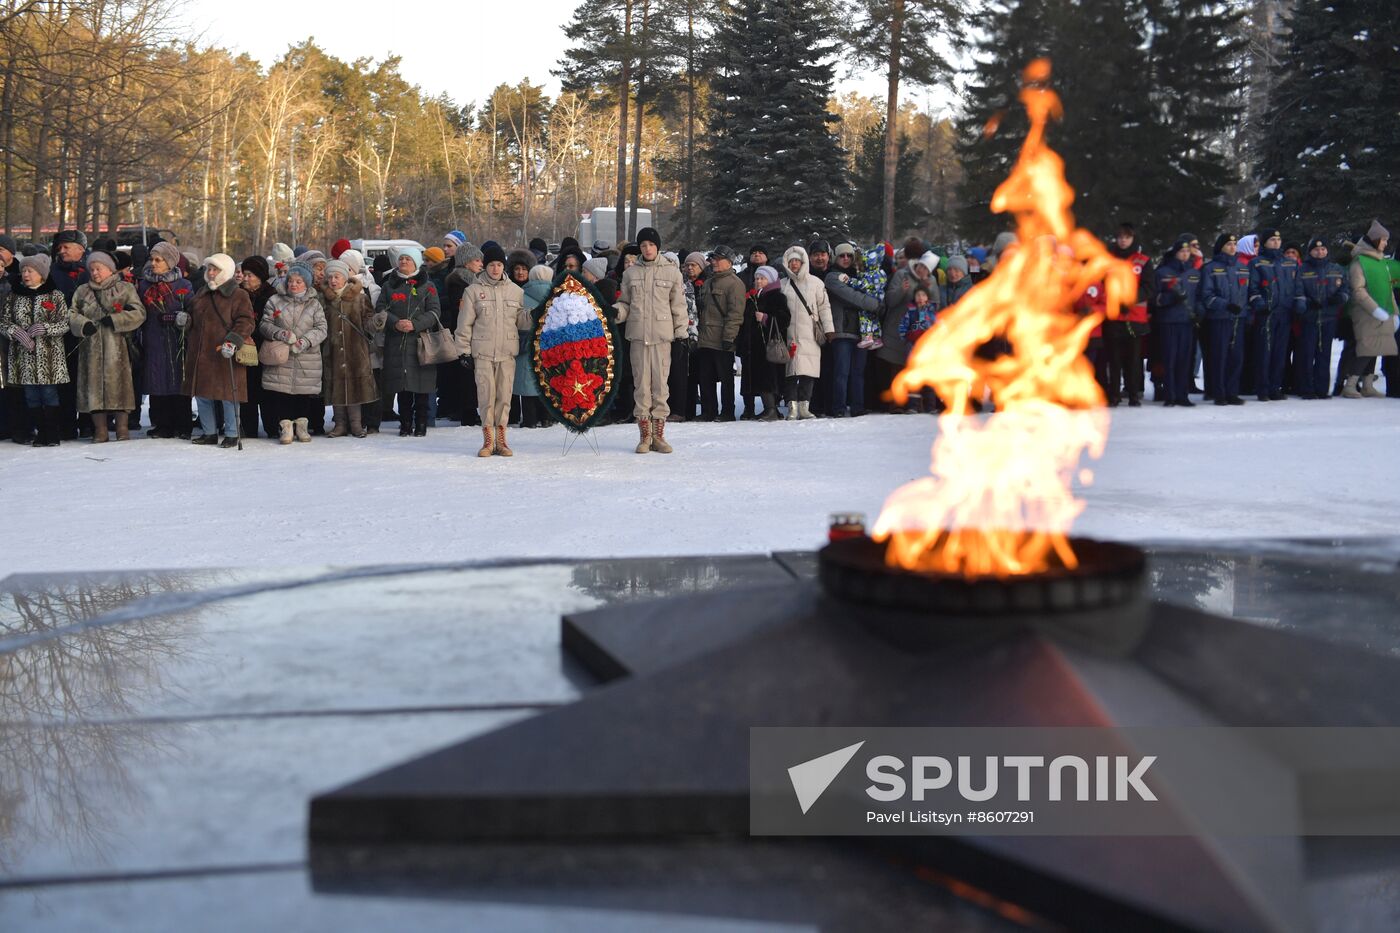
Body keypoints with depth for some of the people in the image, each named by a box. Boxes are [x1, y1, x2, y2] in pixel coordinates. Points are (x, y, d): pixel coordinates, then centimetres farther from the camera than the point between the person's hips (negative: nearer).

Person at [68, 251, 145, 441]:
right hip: (91, 348, 3)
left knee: (118, 383, -6)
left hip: (116, 347, -3)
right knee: (94, 383, 0)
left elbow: (139, 312, -2)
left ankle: (122, 427, 2)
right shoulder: (82, 291, 18)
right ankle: (100, 429, 5)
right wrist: (83, 324, -7)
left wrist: (114, 320, -11)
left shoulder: (125, 289, 6)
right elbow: (71, 313, 14)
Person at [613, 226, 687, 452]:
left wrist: (682, 332, 2)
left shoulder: (671, 271, 5)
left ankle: (658, 434, 6)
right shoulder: (630, 272, 10)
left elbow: (679, 305, 7)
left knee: (661, 383, -1)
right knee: (641, 383, 2)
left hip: (662, 334, -1)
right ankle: (644, 435, 7)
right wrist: (616, 312, -6)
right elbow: (625, 302, 16)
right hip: (637, 334, 1)